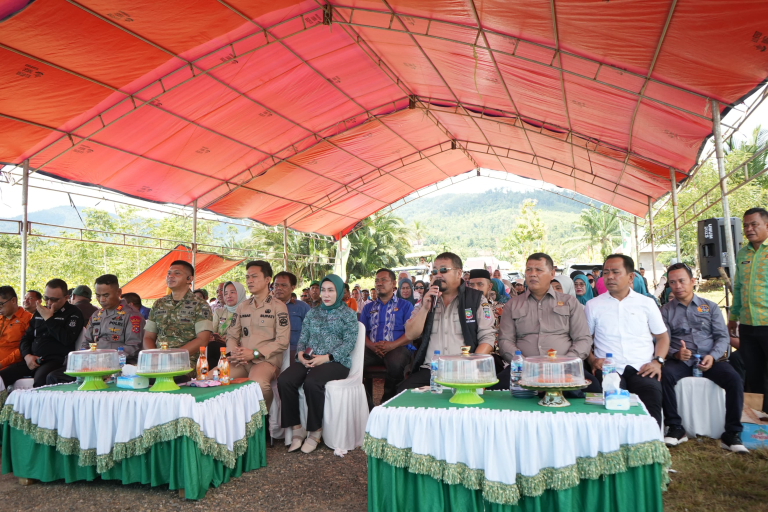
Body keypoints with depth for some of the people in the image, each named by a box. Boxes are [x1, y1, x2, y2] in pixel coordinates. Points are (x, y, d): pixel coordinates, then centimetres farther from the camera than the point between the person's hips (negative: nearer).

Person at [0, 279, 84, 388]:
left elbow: (68, 340, -15)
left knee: (40, 378, -36)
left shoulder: (73, 313, 0)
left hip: (57, 360, -7)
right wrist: (27, 355, 3)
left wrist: (48, 319, -9)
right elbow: (26, 337, 25)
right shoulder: (39, 312, 21)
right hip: (32, 360, 7)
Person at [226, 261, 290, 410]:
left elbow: (283, 341, -6)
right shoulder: (242, 306, 21)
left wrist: (255, 353, -14)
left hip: (267, 359, -4)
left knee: (258, 382, -38)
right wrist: (233, 351, -6)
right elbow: (231, 335, 17)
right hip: (241, 361, 5)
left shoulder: (278, 306, 3)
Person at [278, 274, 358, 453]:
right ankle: (297, 429, -13)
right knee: (284, 380, -25)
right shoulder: (312, 313, 23)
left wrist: (327, 357, -16)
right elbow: (303, 338, 18)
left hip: (335, 361, -4)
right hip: (308, 360, 5)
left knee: (311, 383, -34)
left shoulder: (348, 314, 8)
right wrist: (301, 353, -5)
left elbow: (350, 343, -4)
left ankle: (315, 431, -15)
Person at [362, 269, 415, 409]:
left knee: (395, 363, -38)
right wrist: (371, 346, -7)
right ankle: (367, 406, -12)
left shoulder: (405, 305, 14)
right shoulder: (368, 307, 26)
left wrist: (392, 345, -16)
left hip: (398, 348, -3)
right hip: (372, 349, 3)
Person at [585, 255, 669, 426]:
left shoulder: (647, 303, 13)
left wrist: (657, 361, 0)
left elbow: (662, 336, 17)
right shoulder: (593, 305, 12)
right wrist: (592, 360, -5)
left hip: (642, 369, 1)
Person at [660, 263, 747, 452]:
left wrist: (712, 356, -13)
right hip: (680, 361, -1)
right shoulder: (666, 311, 8)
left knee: (734, 379, -27)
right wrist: (675, 353, -22)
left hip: (709, 359, 2)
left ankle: (731, 434, -12)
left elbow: (723, 336, 6)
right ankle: (676, 429, -17)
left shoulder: (710, 307, 13)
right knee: (664, 376, -32)